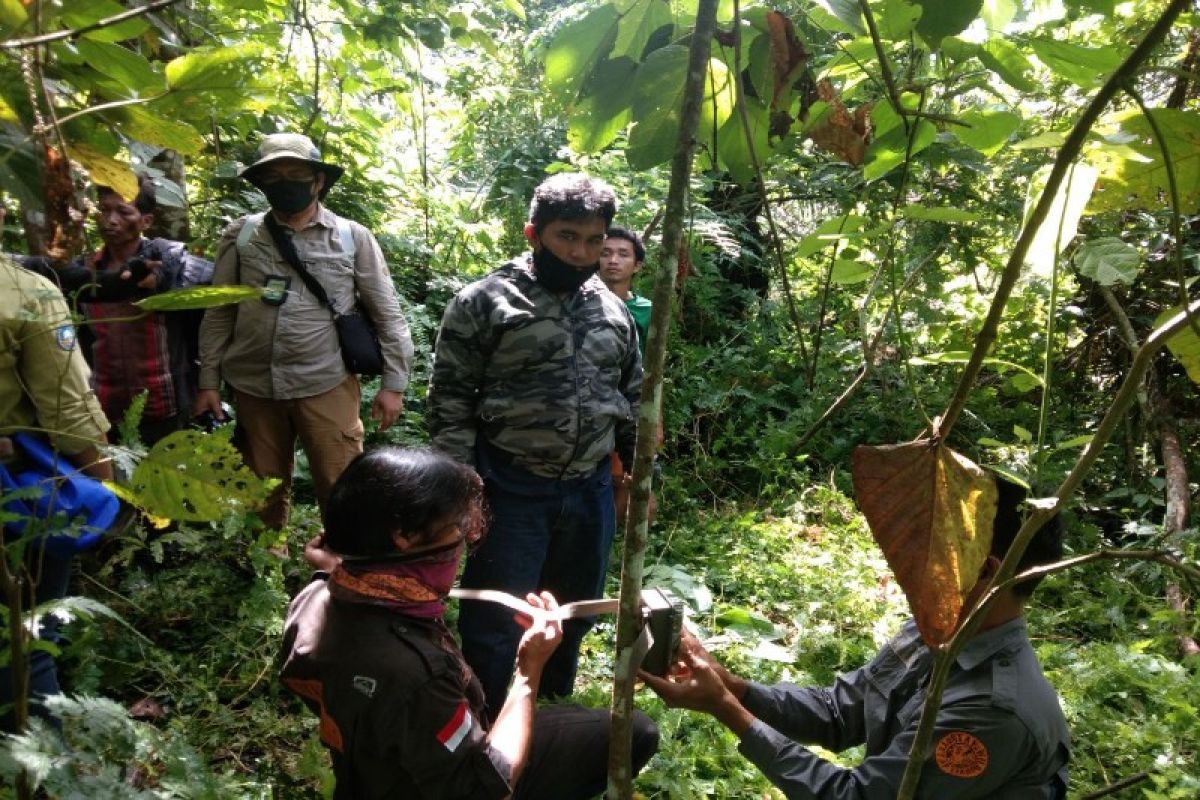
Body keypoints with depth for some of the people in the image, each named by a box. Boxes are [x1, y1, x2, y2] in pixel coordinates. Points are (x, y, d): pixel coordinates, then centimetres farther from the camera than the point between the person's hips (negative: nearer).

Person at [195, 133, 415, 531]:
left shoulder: (352, 237, 1)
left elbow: (387, 314, 2)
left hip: (327, 385, -2)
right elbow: (219, 313, 8)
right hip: (253, 386, 3)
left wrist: (393, 382, -1)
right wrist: (208, 381, 6)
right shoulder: (241, 236, 5)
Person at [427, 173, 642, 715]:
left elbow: (633, 399, 15)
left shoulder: (613, 310, 8)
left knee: (572, 619, 20)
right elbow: (450, 401, -8)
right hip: (511, 492, -5)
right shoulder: (484, 303, -8)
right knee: (494, 627, 4)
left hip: (591, 491, 6)